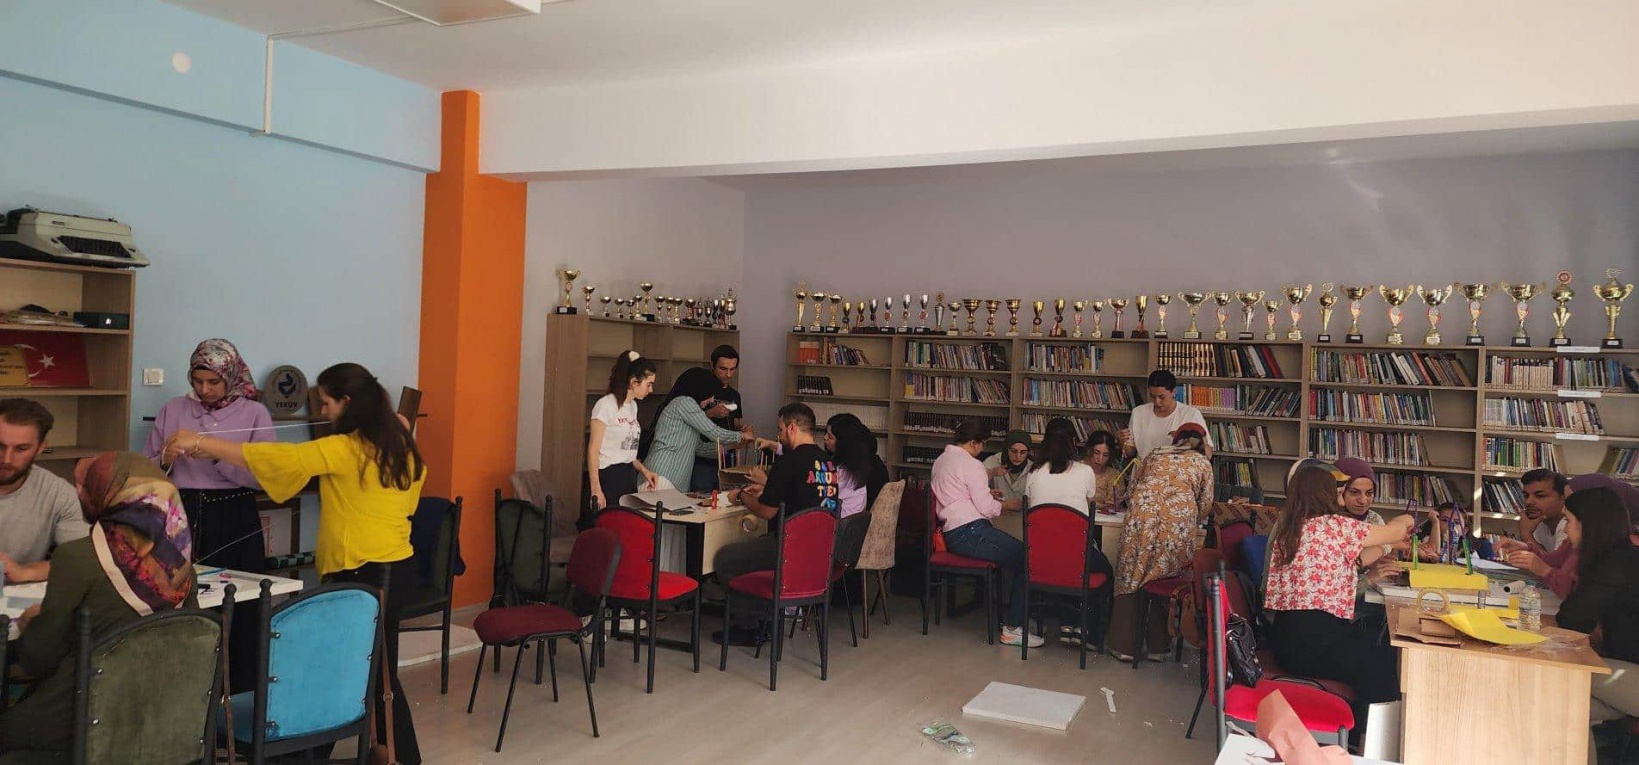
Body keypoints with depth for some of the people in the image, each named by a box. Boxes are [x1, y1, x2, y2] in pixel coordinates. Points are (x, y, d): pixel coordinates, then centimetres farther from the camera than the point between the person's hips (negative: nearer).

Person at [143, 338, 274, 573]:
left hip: (235, 520, -2)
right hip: (181, 516, 2)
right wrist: (164, 460, -9)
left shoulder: (255, 413, 1)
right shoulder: (173, 409, 9)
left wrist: (218, 456, -18)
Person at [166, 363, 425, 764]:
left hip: (364, 574, -8)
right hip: (397, 566, 8)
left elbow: (278, 458, -16)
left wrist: (200, 443, -11)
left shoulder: (344, 448, -15)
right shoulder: (398, 444, 7)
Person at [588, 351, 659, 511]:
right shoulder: (606, 405, -8)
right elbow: (593, 449, -11)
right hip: (608, 478, -8)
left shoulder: (633, 406, 16)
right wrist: (596, 489, -17)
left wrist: (643, 470, 8)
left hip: (629, 477, 8)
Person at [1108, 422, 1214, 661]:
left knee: (1131, 578, 8)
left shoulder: (1154, 456, 27)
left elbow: (1134, 486, 29)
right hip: (1179, 521, -1)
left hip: (1141, 516, 1)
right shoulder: (1203, 463, 22)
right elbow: (1205, 504, 19)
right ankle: (1157, 646, 17)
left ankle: (1124, 645, 9)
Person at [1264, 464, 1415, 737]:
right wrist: (1405, 521, 27)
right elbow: (1394, 532, 5)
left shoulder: (1284, 527, 14)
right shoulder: (1335, 525, -9)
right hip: (1311, 641, -9)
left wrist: (1381, 550, 32)